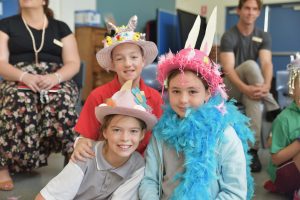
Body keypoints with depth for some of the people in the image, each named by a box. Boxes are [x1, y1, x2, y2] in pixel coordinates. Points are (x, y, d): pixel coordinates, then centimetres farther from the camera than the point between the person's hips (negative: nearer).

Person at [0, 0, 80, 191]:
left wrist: (55, 77, -16)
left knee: (61, 103, -34)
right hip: (19, 81, 0)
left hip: (56, 82, 0)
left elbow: (73, 63, 6)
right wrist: (24, 76, -18)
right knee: (19, 103, -36)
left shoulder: (60, 27, 16)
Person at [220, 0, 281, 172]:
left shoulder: (264, 36, 2)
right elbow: (228, 69, -22)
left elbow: (267, 63, -15)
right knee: (250, 64, -31)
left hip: (250, 86, 3)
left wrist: (266, 85, -36)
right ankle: (273, 109, -29)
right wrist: (245, 88, -38)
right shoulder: (229, 37, -10)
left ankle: (253, 149, -31)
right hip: (231, 86, -3)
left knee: (255, 97, -33)